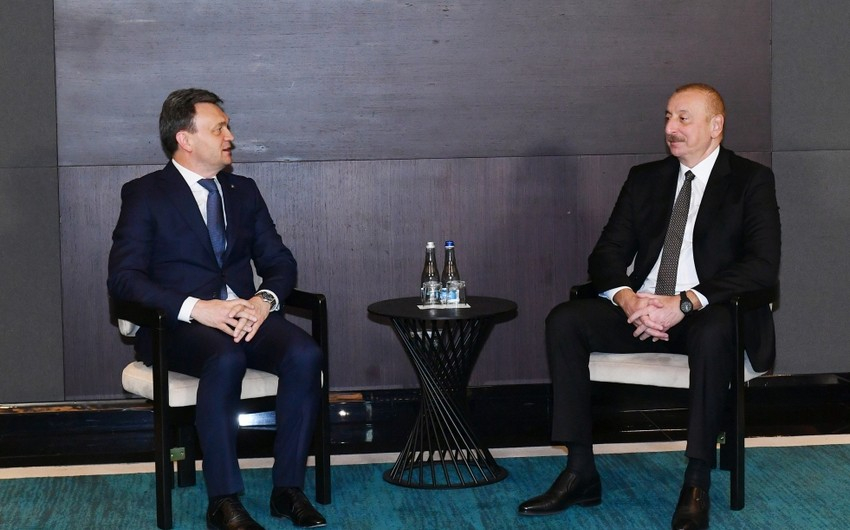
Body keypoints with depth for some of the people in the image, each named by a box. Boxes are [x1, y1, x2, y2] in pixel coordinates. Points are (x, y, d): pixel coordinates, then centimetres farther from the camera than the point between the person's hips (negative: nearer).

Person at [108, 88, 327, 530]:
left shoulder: (243, 191, 19)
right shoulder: (145, 195, 2)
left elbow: (278, 261, 15)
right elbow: (123, 277, -9)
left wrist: (265, 300, -10)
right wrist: (195, 308, -23)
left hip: (246, 314, 5)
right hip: (176, 325, -5)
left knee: (305, 353, -26)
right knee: (226, 359, -37)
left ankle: (288, 489, -20)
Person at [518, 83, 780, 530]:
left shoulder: (751, 180, 1)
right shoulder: (645, 179, 15)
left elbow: (763, 265, -12)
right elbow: (606, 254, 9)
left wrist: (684, 302, -24)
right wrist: (627, 299, -15)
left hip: (709, 314, -5)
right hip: (641, 310, 5)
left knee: (714, 332, -39)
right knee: (564, 320, -19)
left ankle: (697, 484, -32)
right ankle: (580, 473, -18)